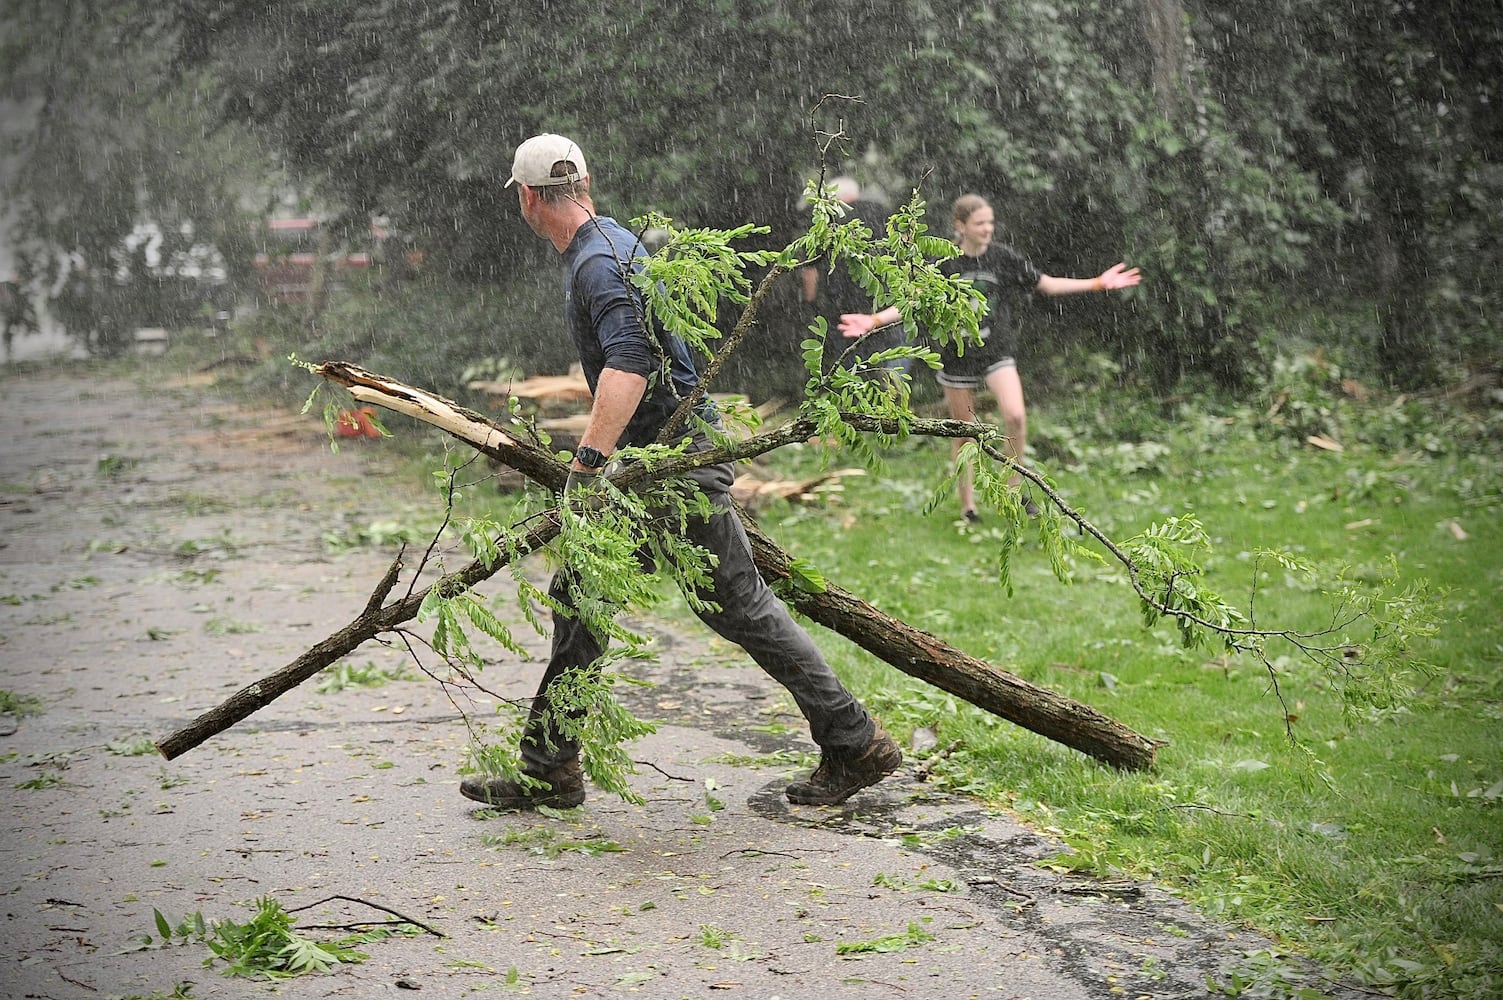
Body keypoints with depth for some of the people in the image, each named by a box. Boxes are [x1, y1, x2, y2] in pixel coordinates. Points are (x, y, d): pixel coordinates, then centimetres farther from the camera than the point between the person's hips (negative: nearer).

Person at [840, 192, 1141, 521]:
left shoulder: (1003, 257, 0)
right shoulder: (943, 263, -5)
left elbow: (1048, 284, 8)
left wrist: (1099, 283, 4)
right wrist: (874, 320, -17)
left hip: (997, 350, 1)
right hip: (957, 355, -1)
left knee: (1015, 415, -21)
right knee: (964, 433, 6)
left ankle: (1015, 486, -1)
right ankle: (967, 505, 20)